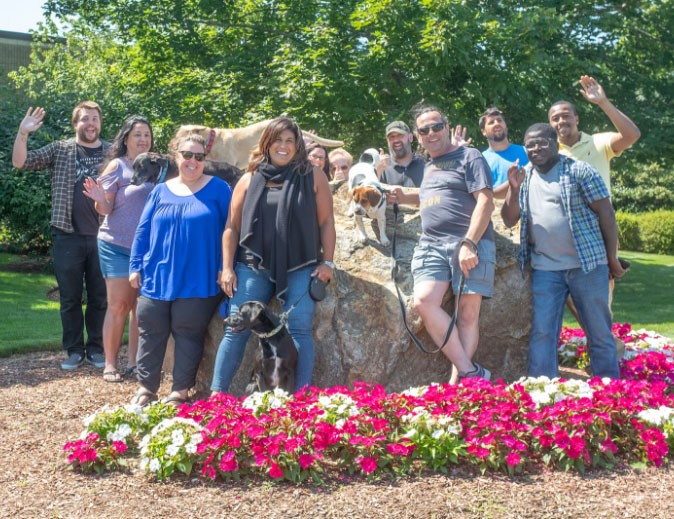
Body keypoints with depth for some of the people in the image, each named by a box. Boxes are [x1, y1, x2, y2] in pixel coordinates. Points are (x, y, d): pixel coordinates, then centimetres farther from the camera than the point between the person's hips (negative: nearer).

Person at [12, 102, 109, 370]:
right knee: (70, 297, 6)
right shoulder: (60, 150, 5)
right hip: (68, 236, 0)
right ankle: (73, 350, 17)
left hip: (102, 237, 0)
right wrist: (23, 133, -16)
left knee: (99, 296, 8)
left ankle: (95, 348, 20)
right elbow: (20, 162, -1)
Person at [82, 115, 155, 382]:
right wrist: (99, 199, -26)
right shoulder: (117, 166, -5)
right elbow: (105, 208, -6)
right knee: (118, 305, -3)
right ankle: (110, 364, 6)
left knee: (140, 306, 6)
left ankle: (133, 362, 15)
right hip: (117, 245, -4)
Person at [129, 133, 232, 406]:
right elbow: (143, 231, 11)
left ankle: (180, 391, 13)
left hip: (197, 280, -3)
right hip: (157, 277, 3)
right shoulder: (161, 191, 10)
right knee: (150, 332, 7)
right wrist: (135, 266, 6)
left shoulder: (218, 189, 1)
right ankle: (146, 387, 19)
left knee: (188, 334, 2)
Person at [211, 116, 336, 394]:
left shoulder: (313, 177, 6)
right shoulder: (250, 180, 9)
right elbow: (232, 227, 9)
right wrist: (227, 268, 3)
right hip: (253, 267, 1)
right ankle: (217, 394, 2)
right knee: (235, 330, -2)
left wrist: (327, 262, -2)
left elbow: (326, 222, 5)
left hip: (299, 268, -1)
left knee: (300, 330, -6)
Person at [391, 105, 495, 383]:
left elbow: (485, 201, -6)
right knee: (424, 301, -17)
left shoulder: (469, 157, 4)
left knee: (468, 311, -10)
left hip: (471, 243, -5)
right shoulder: (428, 167, 26)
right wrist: (405, 198, 23)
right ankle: (471, 372, -15)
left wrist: (469, 243, -16)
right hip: (431, 245, 5)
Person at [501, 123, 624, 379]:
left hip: (587, 264, -3)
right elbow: (509, 220, 9)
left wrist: (612, 259, -5)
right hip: (544, 269, 4)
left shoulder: (578, 171, -2)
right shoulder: (524, 178, 12)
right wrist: (513, 189, -8)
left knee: (599, 331, 3)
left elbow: (606, 212, -3)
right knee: (541, 332, 0)